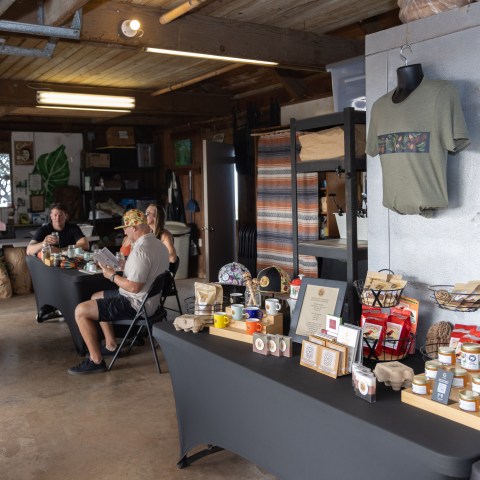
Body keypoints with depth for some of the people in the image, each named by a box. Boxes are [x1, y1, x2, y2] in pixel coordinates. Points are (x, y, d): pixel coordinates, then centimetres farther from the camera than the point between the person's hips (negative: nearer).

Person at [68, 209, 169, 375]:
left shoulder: (140, 250, -26)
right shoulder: (159, 244, 5)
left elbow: (134, 287, -28)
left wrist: (112, 276, -14)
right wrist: (123, 268, 12)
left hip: (136, 304, -10)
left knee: (81, 310, -10)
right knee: (95, 297, 27)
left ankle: (96, 360, -3)